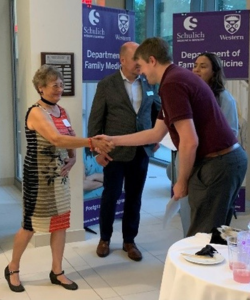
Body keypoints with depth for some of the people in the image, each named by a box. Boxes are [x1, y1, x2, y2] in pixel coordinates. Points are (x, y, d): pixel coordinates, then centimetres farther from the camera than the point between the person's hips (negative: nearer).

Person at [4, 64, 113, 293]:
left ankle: (57, 272, 24)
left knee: (60, 222, 10)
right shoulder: (36, 113, -18)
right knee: (31, 224, 4)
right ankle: (12, 269, 25)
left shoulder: (62, 111, 7)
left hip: (59, 177, 7)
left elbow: (71, 139, 15)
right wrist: (92, 142, -38)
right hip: (38, 178, -7)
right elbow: (57, 139, -31)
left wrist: (73, 159, -5)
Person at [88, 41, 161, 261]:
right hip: (115, 151, -3)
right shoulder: (107, 84, -6)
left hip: (141, 151, 3)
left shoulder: (149, 84, 4)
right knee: (111, 196, 6)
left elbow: (159, 111, 18)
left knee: (134, 198, 11)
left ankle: (129, 240, 26)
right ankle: (105, 238, 27)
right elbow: (95, 120, -6)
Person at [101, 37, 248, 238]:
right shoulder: (179, 77, 17)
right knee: (215, 234, 21)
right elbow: (156, 134, 22)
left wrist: (182, 181, -7)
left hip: (216, 164, -10)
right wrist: (112, 140, 25)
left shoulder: (171, 84, -15)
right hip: (230, 158, 10)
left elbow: (190, 142, -22)